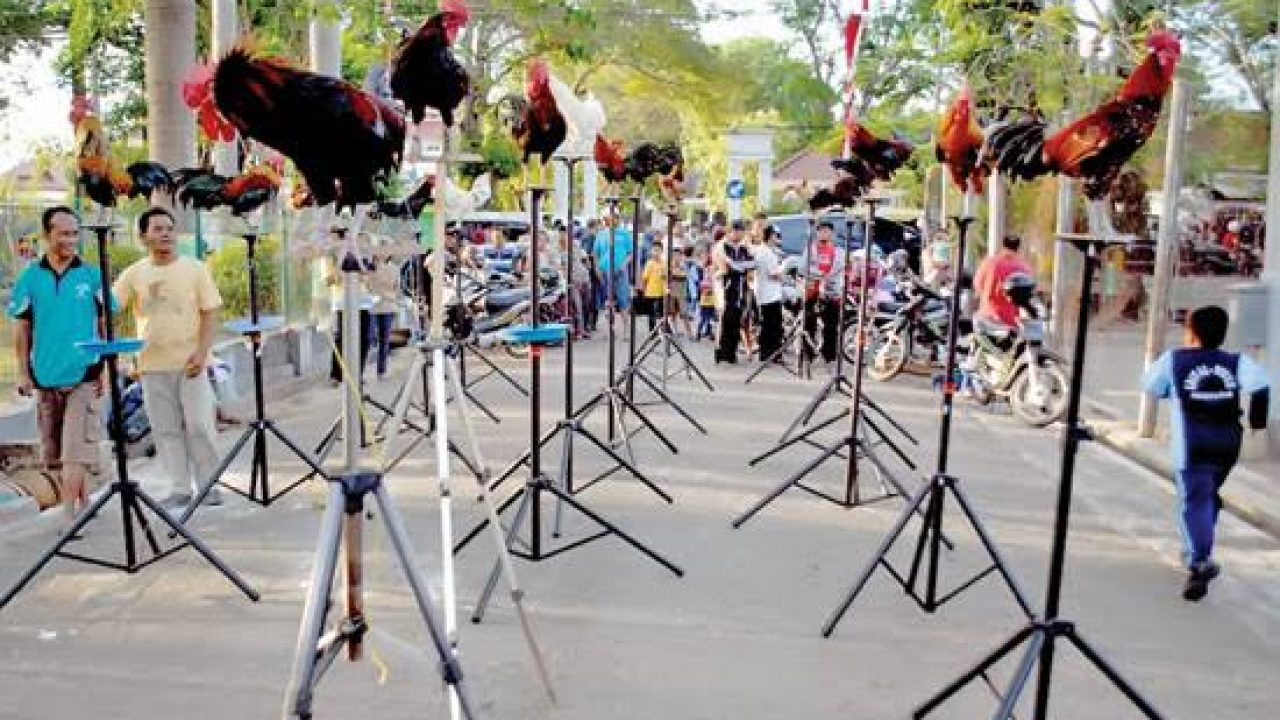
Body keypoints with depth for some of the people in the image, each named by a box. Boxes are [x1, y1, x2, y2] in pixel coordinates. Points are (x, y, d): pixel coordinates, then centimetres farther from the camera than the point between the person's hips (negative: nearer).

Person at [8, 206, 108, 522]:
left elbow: (105, 325, 5)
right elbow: (21, 328, 8)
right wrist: (23, 373, 3)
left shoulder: (92, 276, 1)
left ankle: (70, 514, -6)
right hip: (44, 377, 3)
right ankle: (79, 503, 26)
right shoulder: (30, 278, 3)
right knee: (54, 452, 12)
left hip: (84, 375, -2)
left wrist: (106, 369, 0)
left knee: (77, 449, -8)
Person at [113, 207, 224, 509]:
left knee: (199, 425, -1)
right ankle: (180, 488, 15)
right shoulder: (134, 274, 4)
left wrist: (202, 352, -11)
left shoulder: (195, 268, 0)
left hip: (190, 363, -2)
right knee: (166, 429, 6)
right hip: (153, 365, 2)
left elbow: (210, 312, -1)